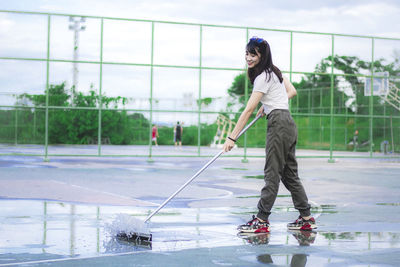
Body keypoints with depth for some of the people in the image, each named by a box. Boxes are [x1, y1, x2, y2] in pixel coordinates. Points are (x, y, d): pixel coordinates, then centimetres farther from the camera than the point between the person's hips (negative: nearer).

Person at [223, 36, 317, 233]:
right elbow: (292, 92, 22)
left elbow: (248, 110, -16)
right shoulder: (274, 71, 14)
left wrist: (232, 137, -16)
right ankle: (306, 218, 15)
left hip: (279, 124, -10)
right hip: (288, 123, 10)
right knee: (289, 173, 12)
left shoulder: (263, 77, -12)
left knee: (272, 173, -9)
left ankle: (262, 220, -7)